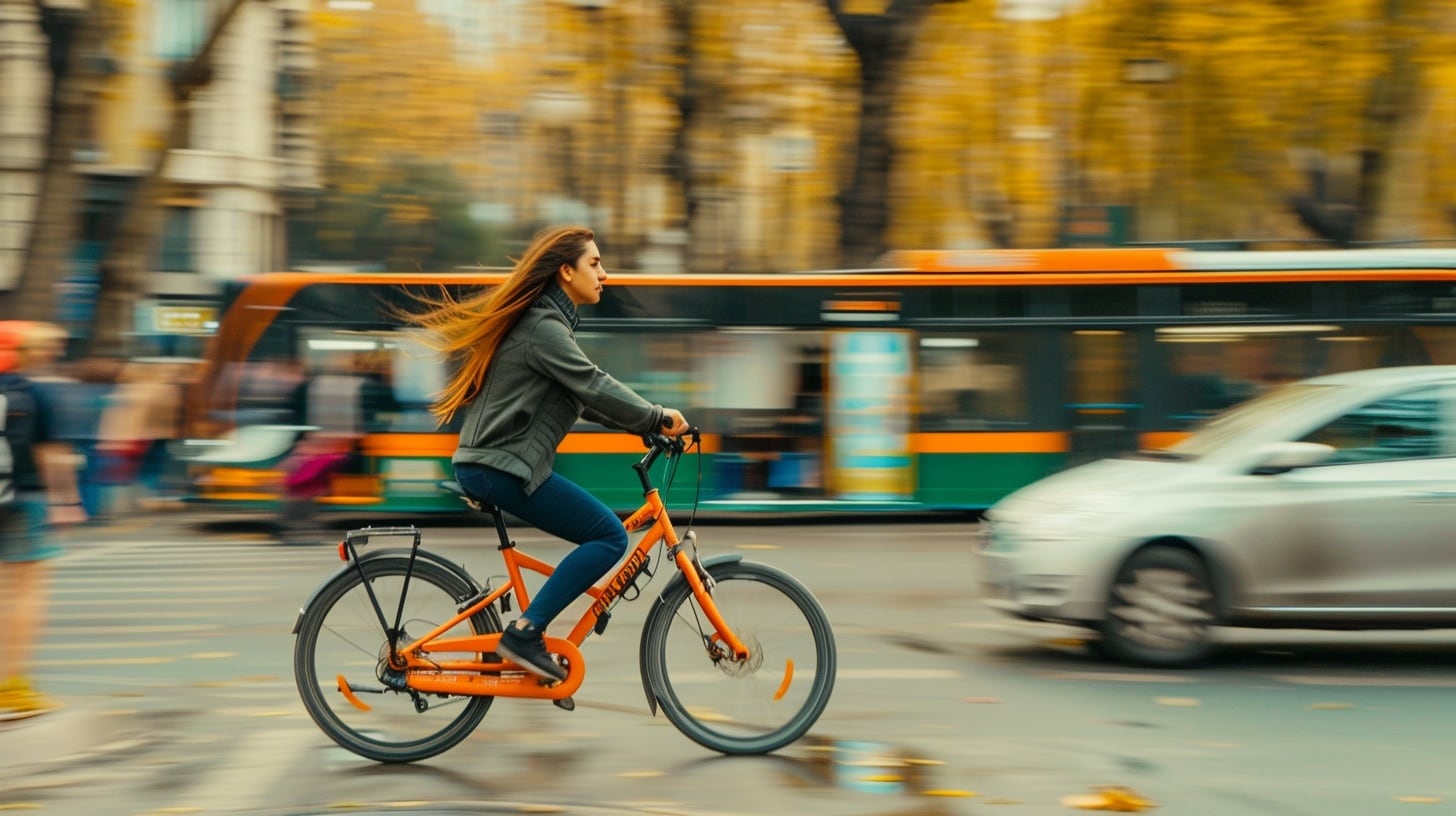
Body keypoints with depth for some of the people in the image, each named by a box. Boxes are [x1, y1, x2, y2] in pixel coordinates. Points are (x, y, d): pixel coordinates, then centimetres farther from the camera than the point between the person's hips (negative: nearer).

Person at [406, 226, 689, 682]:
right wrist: (656, 418, -10)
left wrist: (644, 423, 11)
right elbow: (593, 388, -20)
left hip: (487, 464, 11)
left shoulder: (546, 321, 19)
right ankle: (525, 633, -14)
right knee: (609, 537, -13)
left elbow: (584, 398, 20)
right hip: (503, 467, -11)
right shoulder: (544, 327, -14)